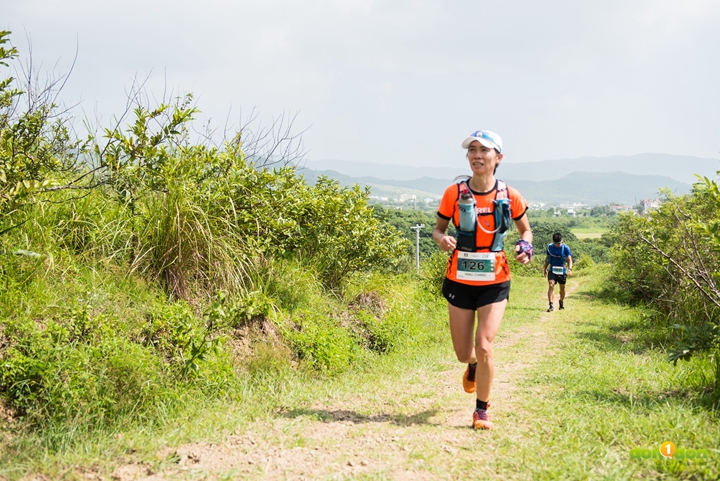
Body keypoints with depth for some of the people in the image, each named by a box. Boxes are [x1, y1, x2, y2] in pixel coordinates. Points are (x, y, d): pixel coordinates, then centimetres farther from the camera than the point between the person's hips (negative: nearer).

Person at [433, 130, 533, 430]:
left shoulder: (509, 196, -5)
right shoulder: (454, 194, -6)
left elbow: (525, 229, 11)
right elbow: (438, 228, 7)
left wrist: (525, 246, -11)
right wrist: (442, 239, -17)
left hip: (494, 283, -1)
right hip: (459, 281, 1)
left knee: (484, 346, -14)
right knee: (464, 355, 7)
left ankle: (482, 411, 7)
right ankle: (473, 366, 48)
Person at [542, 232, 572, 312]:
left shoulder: (565, 248, -8)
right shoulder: (550, 247, 1)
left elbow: (569, 259, -13)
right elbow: (547, 258, 14)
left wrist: (570, 268, -30)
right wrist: (545, 269, 19)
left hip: (562, 271, -1)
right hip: (552, 270, 1)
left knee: (562, 288, 14)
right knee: (551, 285, -18)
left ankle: (562, 302, 40)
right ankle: (551, 305, -23)